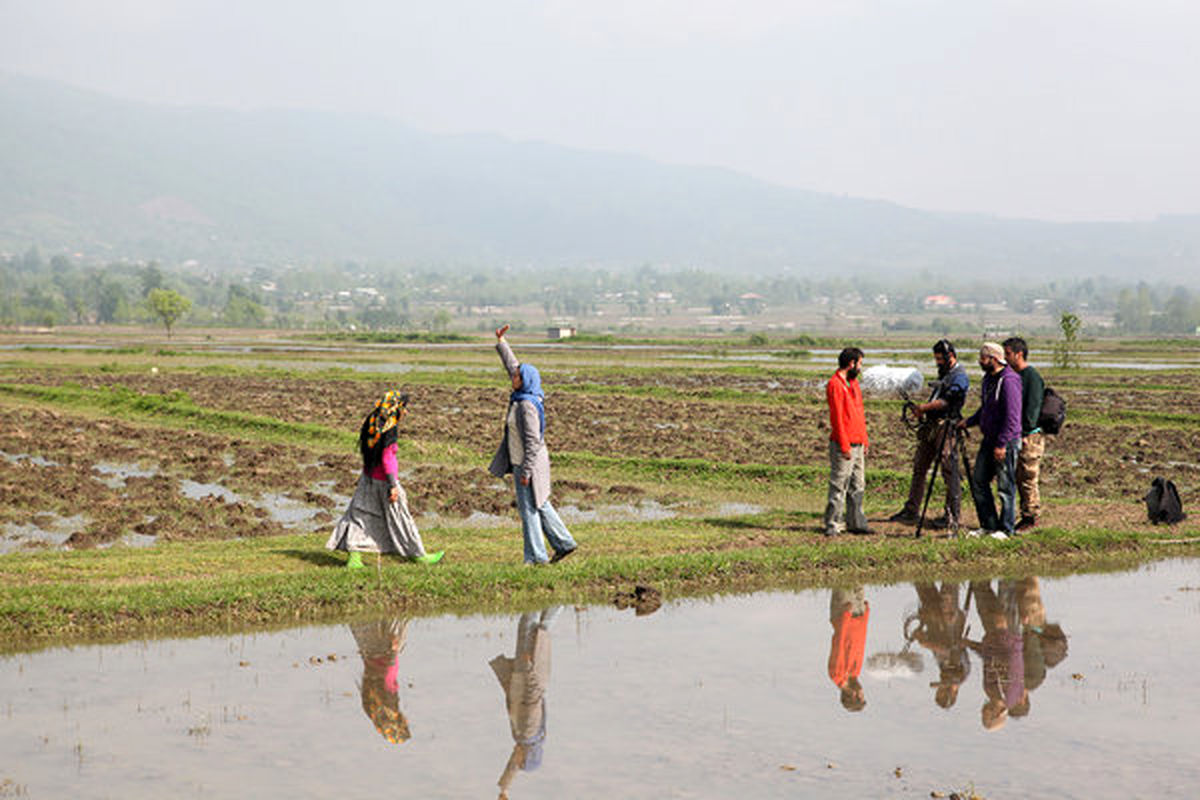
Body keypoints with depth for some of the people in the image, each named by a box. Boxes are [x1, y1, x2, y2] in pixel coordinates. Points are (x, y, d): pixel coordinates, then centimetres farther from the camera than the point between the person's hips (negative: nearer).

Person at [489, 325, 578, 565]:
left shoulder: (527, 406, -22)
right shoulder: (521, 396, 4)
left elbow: (533, 441, -24)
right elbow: (512, 365, 19)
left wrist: (526, 471, -23)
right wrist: (501, 342, 22)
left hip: (529, 463, -10)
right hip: (520, 461, 10)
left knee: (529, 508, -2)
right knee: (540, 505, 16)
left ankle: (536, 556, 5)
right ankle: (564, 543, 21)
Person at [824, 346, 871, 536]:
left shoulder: (854, 382, 16)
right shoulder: (835, 384, -12)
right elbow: (837, 417, -16)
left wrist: (864, 441, 16)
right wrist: (844, 446, -19)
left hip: (858, 444, 9)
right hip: (844, 446, -9)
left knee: (857, 486, 11)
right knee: (839, 486, -6)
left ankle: (856, 523, 18)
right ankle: (833, 525, -1)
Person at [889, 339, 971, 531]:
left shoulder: (959, 377, -10)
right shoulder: (944, 374, 20)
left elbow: (945, 401, -21)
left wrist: (924, 408, -17)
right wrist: (923, 411, 6)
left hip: (946, 428, -10)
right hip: (931, 426, 10)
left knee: (950, 471, -7)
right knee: (919, 467, 10)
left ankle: (953, 517, -3)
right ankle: (911, 511, 17)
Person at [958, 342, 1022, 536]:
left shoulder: (1009, 381, -17)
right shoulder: (989, 379, 12)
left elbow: (1012, 417, -21)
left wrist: (1002, 444, -22)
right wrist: (969, 422, 11)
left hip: (1006, 442, -9)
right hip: (989, 440, 10)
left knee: (1005, 487, -1)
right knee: (978, 483, 10)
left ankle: (1007, 529, 8)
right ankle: (989, 525, 19)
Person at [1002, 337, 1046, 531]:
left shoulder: (1032, 376, -13)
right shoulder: (1014, 375, 15)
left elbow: (1032, 408, -18)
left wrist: (1024, 433, -19)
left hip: (1030, 437, -9)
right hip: (1018, 436, 9)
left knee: (1028, 479, -5)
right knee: (1019, 479, 11)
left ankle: (1031, 518, 2)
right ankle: (1026, 517, 17)